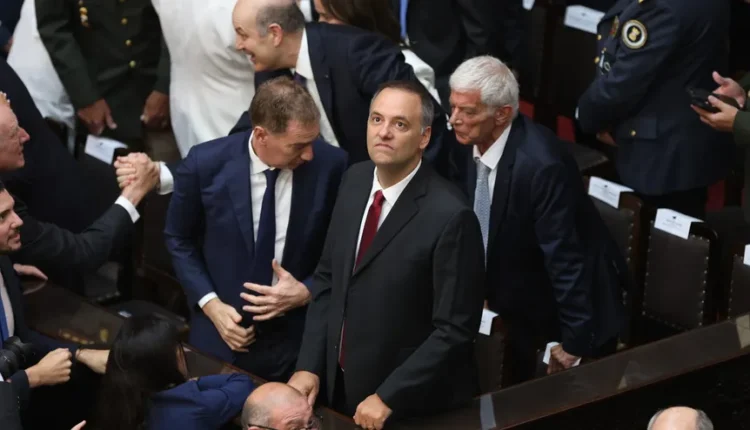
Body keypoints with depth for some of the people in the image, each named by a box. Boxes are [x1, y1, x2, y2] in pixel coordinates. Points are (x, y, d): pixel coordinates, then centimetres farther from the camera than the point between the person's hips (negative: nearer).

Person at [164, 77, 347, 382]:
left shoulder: (331, 164, -15)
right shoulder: (206, 164, -15)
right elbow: (179, 240, 1)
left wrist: (307, 291, -14)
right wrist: (210, 304, -9)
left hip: (299, 337, 0)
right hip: (222, 332, 0)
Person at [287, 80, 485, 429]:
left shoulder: (449, 216, -23)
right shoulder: (355, 181, -1)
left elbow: (455, 330, -20)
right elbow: (328, 278, 7)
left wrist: (388, 397, -19)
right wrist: (309, 365, 0)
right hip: (341, 386, 6)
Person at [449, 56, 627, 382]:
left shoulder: (542, 165, -34)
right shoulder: (471, 143, -10)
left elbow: (565, 259, -28)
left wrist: (574, 342, -23)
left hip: (569, 306, -7)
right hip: (517, 307, 7)